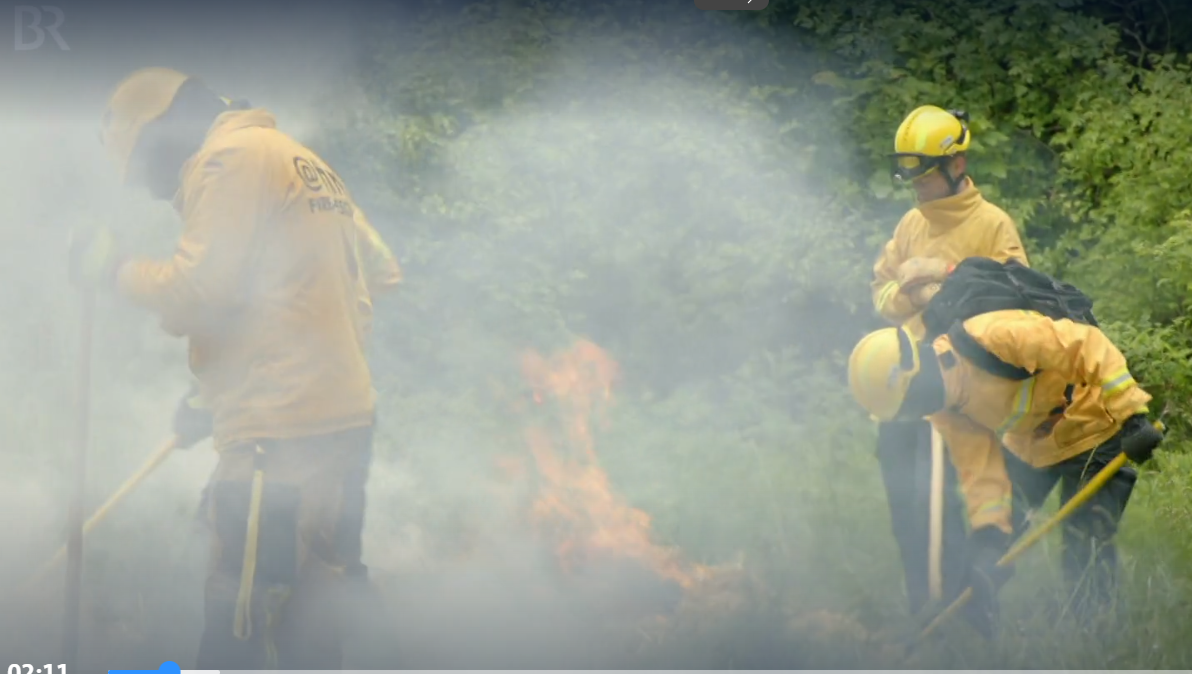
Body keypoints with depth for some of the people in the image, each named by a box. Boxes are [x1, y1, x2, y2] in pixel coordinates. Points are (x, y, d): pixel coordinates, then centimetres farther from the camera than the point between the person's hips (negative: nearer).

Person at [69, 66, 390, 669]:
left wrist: (117, 270, 2)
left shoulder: (229, 159, -6)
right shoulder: (307, 164, 22)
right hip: (345, 421, 10)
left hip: (278, 437, -10)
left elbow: (199, 293, -15)